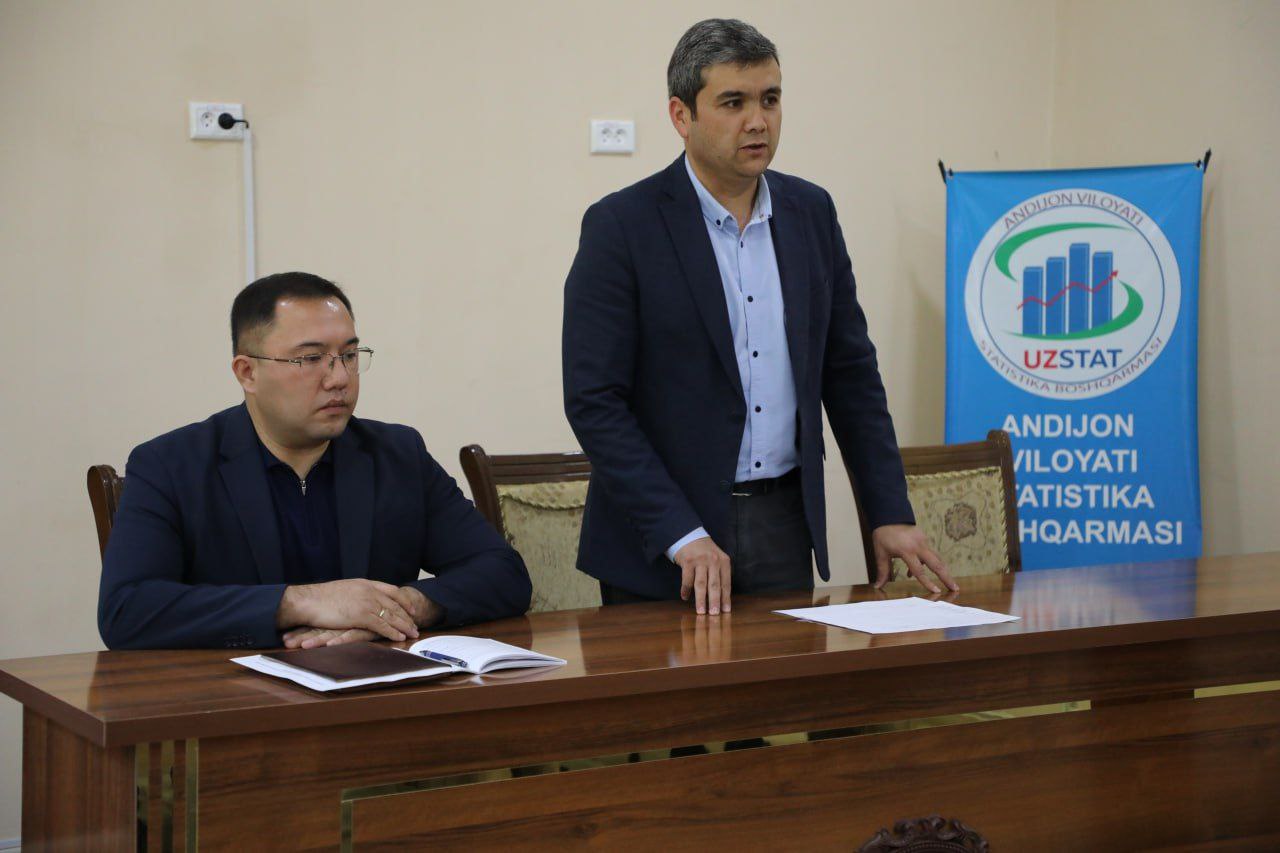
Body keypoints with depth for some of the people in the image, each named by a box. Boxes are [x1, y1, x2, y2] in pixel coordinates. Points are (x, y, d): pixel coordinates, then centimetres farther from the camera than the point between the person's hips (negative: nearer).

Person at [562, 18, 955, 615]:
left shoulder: (811, 212, 6)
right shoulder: (621, 225, -9)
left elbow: (850, 372, 12)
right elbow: (593, 400, -13)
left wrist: (890, 514, 5)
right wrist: (681, 534, -20)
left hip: (784, 526, 4)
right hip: (659, 548, -4)